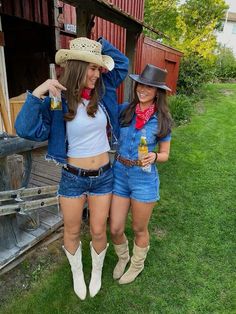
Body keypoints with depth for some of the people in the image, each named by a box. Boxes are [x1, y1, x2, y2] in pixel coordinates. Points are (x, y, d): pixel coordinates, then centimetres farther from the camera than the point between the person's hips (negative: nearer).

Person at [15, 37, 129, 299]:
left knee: (98, 231, 16)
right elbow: (26, 130, -19)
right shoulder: (58, 102, -12)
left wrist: (100, 44, 0)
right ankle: (77, 273, 49)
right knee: (72, 232, 18)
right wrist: (37, 94, -26)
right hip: (72, 177, -2)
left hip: (103, 176, 2)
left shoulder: (102, 93, -2)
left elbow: (122, 63, 8)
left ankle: (97, 271, 47)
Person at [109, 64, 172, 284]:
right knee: (115, 229, 11)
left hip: (144, 178, -2)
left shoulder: (162, 119, -6)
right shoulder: (124, 110, -2)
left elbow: (165, 154, 0)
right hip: (119, 174, 2)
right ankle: (122, 257, 47)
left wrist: (153, 157, -20)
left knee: (139, 229, 16)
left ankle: (137, 265, 48)